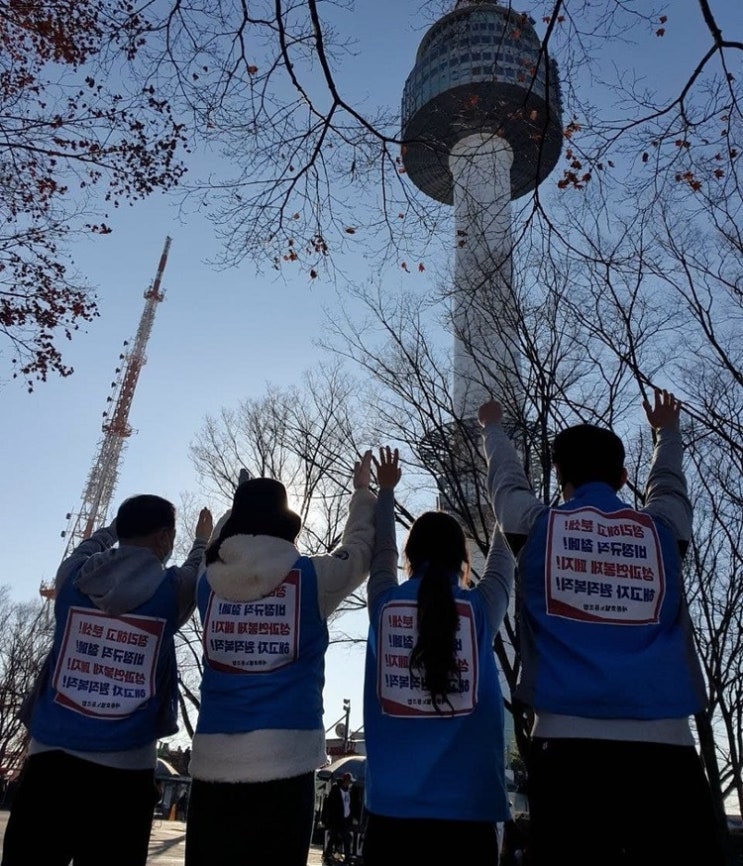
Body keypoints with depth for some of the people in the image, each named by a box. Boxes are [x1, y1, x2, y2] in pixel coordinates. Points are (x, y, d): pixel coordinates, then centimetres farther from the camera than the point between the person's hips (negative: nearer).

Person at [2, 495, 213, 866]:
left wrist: (118, 525, 44)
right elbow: (196, 570, 20)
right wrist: (202, 540, 40)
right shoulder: (174, 587, -4)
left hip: (49, 758, 3)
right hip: (123, 770, -2)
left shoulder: (73, 574, 1)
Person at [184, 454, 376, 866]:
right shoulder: (312, 577, -3)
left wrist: (241, 505, 41)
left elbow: (219, 547, 28)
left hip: (213, 761, 3)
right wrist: (363, 491, 31)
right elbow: (360, 547, 15)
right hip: (285, 760, -3)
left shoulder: (210, 580, 4)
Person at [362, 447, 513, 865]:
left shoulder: (385, 605, -1)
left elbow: (381, 554, 18)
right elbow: (503, 561, 16)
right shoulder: (480, 608, -3)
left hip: (393, 804, 1)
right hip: (467, 805, -1)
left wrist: (386, 490, 33)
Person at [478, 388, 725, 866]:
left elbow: (506, 476, 28)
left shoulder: (536, 525, 8)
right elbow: (669, 483, 35)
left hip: (569, 739, -1)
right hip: (665, 741, 2)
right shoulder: (661, 527, 12)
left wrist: (493, 426, 50)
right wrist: (668, 431, 56)